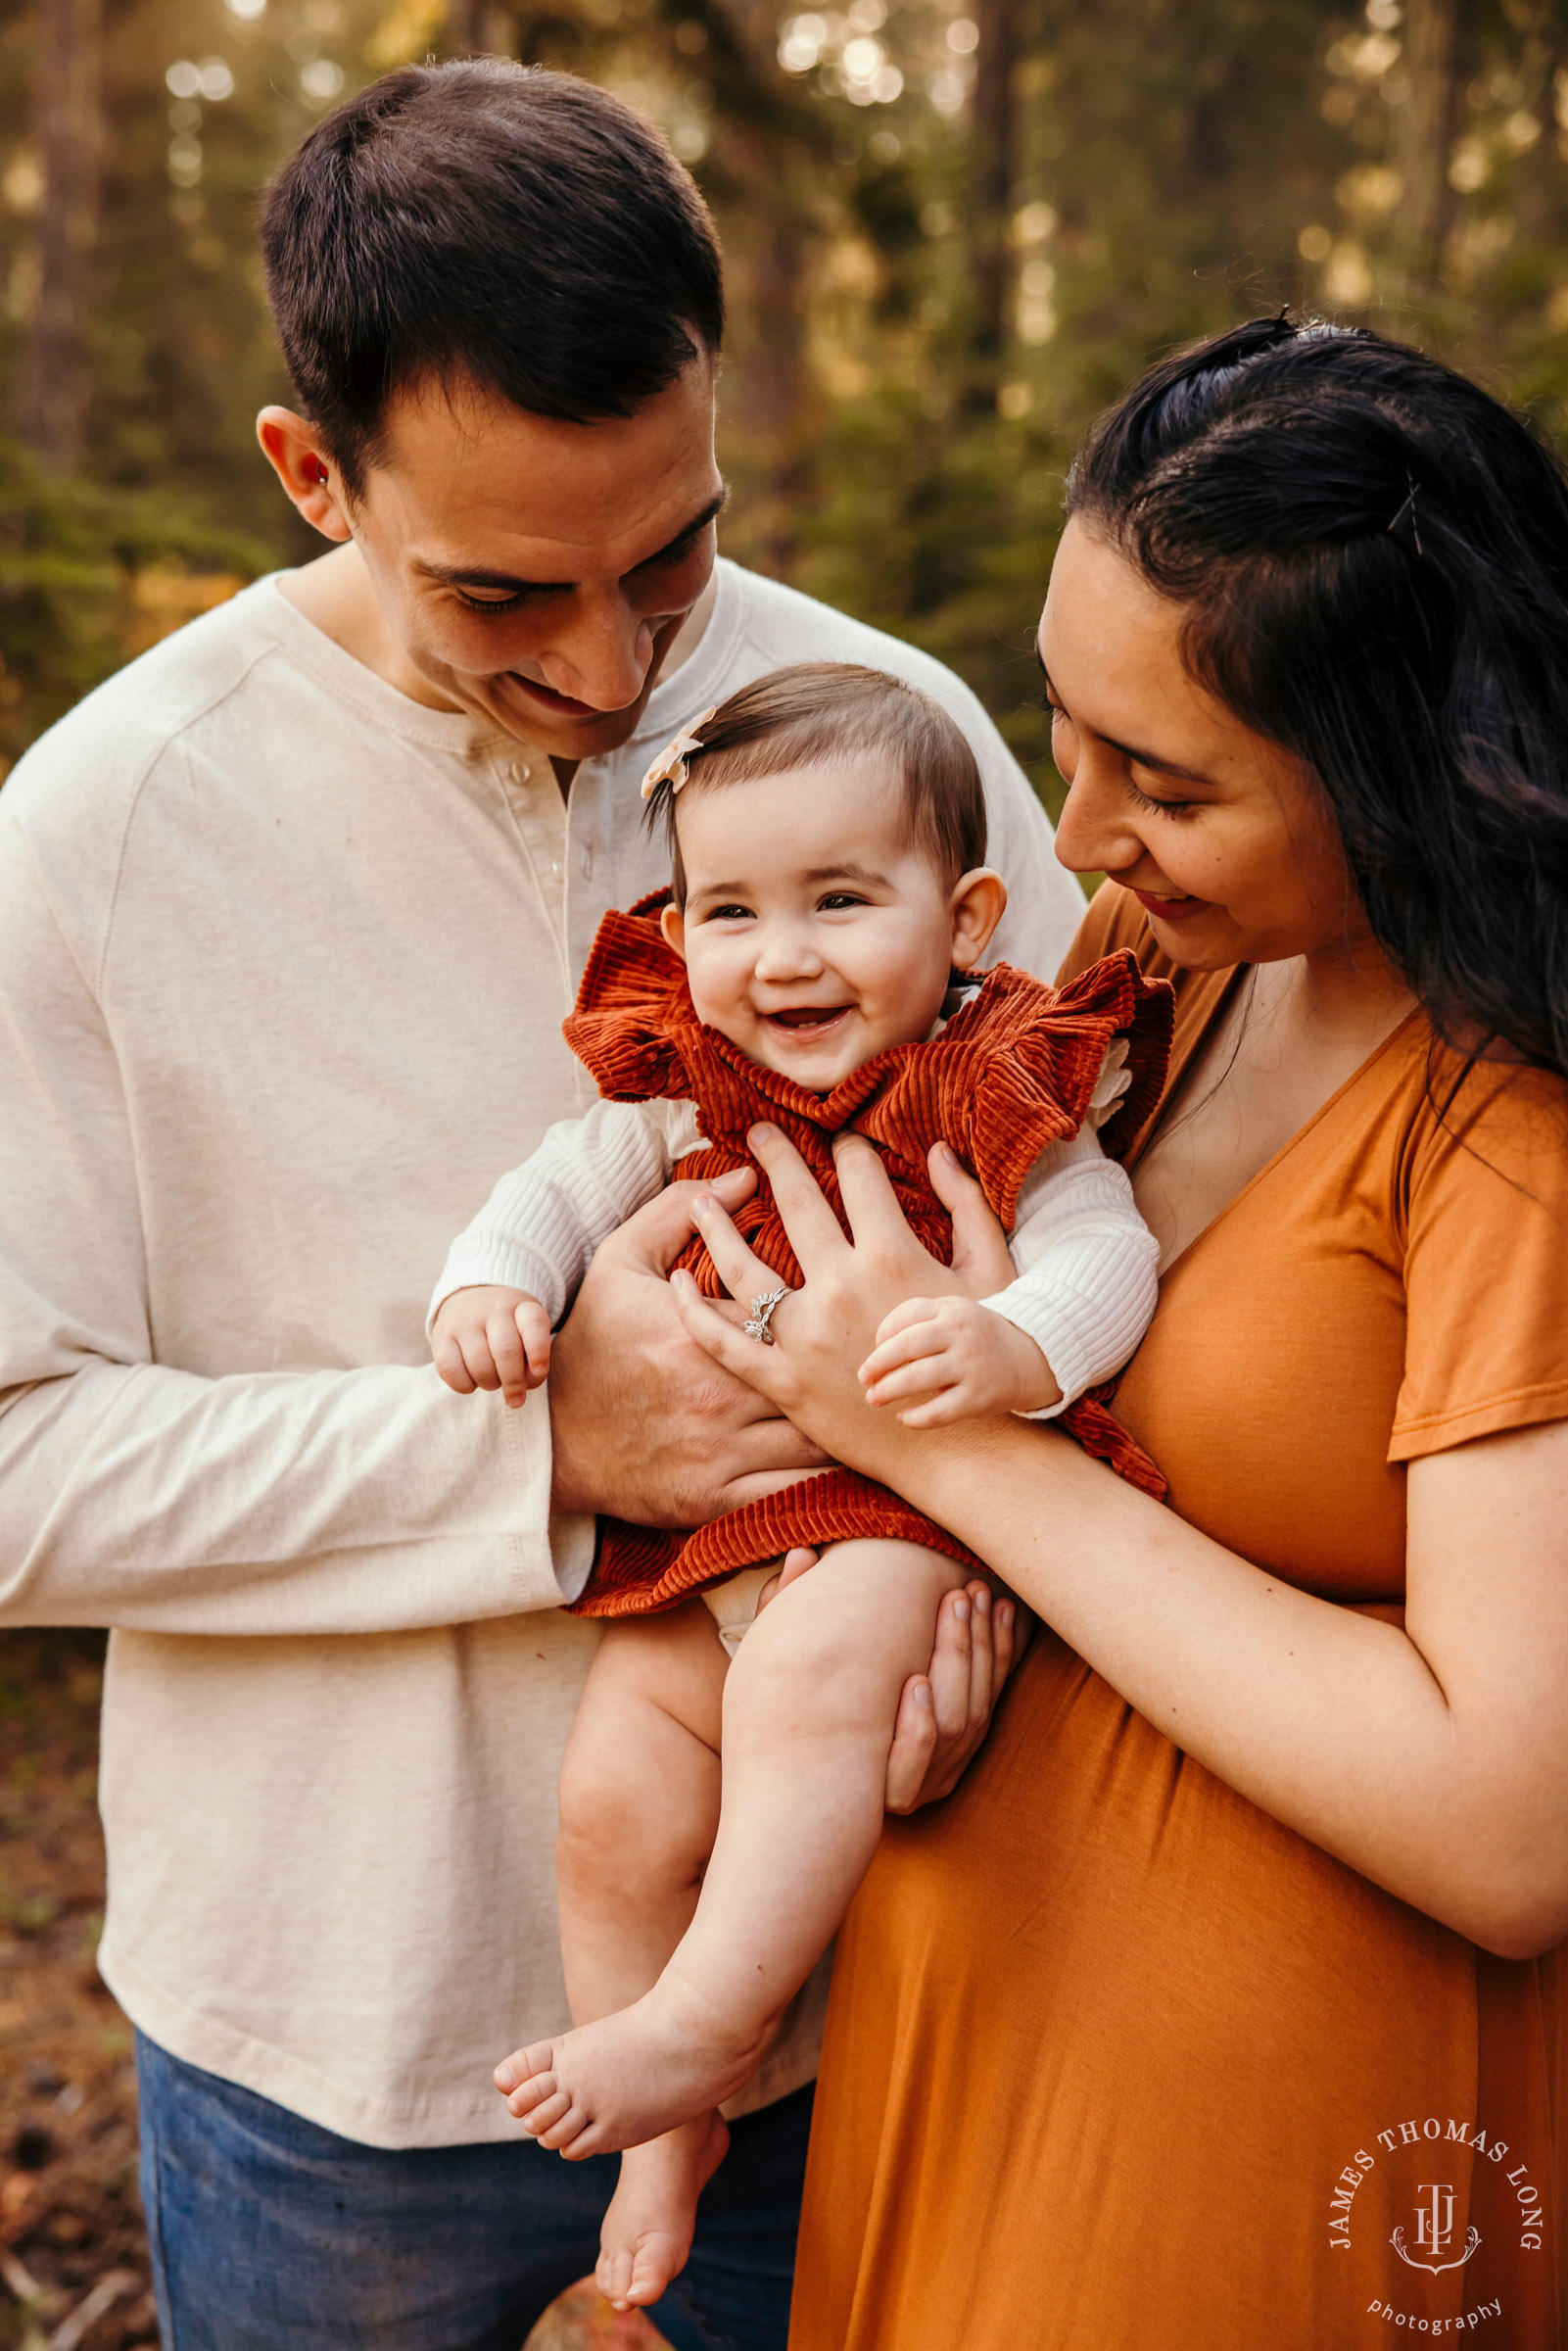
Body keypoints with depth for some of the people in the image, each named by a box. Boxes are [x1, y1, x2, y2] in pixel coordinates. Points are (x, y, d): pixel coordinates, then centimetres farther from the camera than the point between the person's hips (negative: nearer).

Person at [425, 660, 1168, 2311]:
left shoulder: (1003, 1094, -6)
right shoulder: (675, 1092, 4)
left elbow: (1103, 1250, -12)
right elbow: (557, 1192, 9)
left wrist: (1014, 1344, -34)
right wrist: (488, 1288, -13)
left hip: (910, 1508, -4)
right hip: (698, 1523, 4)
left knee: (810, 1678, -33)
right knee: (614, 1797, -6)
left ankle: (700, 2027, -15)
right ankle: (668, 2134, 15)